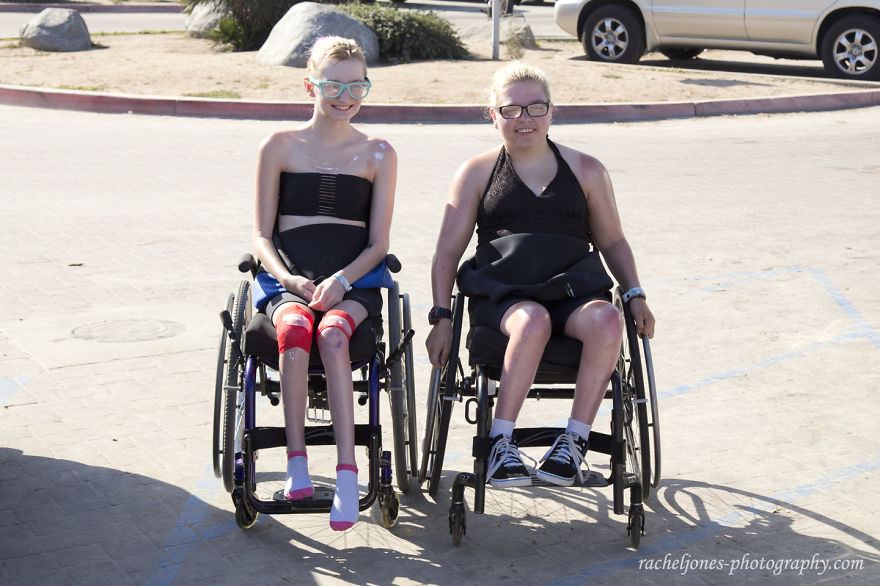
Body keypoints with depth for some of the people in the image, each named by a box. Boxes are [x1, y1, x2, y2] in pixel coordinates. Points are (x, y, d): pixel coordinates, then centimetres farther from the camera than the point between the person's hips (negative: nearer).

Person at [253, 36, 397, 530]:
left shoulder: (378, 154, 12)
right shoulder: (280, 147, 11)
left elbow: (378, 244, 7)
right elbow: (262, 235, 8)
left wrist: (341, 280, -13)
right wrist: (289, 280, -12)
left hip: (353, 282, 0)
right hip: (290, 279, 0)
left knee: (332, 333, -35)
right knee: (294, 328, -35)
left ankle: (348, 472, -38)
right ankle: (297, 462, -31)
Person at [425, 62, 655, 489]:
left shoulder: (585, 170, 18)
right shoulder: (477, 172, 14)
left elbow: (612, 242, 23)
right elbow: (447, 251, 11)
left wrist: (635, 295, 7)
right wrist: (441, 317, 1)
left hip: (575, 292, 2)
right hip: (502, 293, -1)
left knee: (607, 321, -34)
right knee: (533, 321, -38)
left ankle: (574, 442, -24)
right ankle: (500, 444, -28)